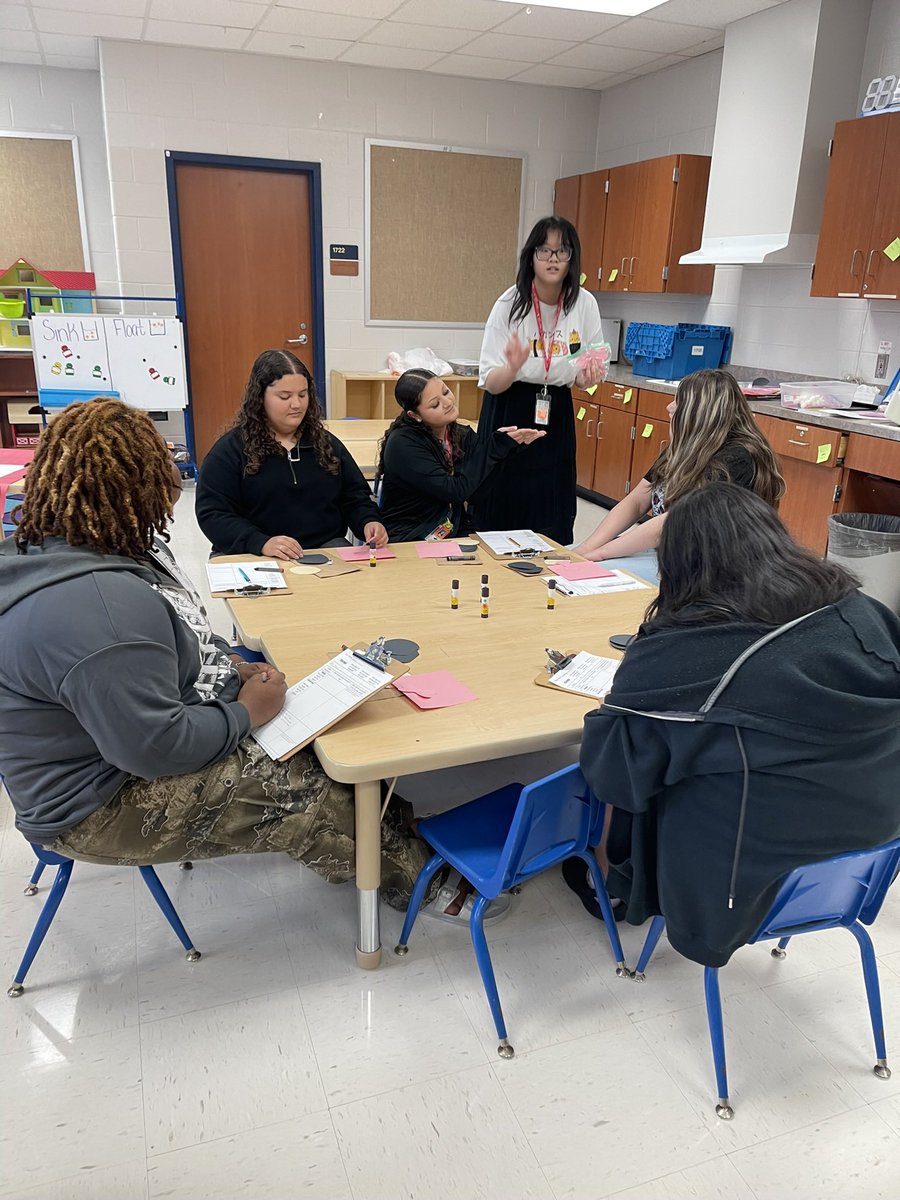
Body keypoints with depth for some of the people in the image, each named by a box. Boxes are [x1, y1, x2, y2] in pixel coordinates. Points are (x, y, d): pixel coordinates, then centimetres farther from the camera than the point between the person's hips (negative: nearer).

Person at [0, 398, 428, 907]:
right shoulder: (98, 604, -34)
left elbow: (172, 640, 16)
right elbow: (154, 745, -33)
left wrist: (230, 666, 1)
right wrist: (244, 713, -17)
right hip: (104, 805, -10)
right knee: (309, 792, -11)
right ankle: (414, 876, 12)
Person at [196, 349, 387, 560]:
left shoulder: (326, 443, 16)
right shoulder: (231, 449, 2)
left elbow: (355, 497, 21)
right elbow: (212, 514, -5)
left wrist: (369, 522, -4)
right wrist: (261, 543, -22)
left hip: (327, 549, 3)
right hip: (254, 558, -2)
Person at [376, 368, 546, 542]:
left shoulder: (464, 435, 6)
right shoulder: (403, 444, -13)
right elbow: (455, 492, -19)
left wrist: (511, 444, -12)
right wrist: (497, 445, -15)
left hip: (457, 534, 6)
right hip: (409, 541, -6)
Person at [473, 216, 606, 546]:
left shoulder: (584, 304, -5)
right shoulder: (510, 304, -13)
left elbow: (594, 369, 7)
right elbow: (490, 383, -13)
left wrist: (588, 378, -16)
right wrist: (514, 367, -34)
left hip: (555, 418, 3)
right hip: (509, 414, -2)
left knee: (553, 524, 6)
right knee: (501, 517, 2)